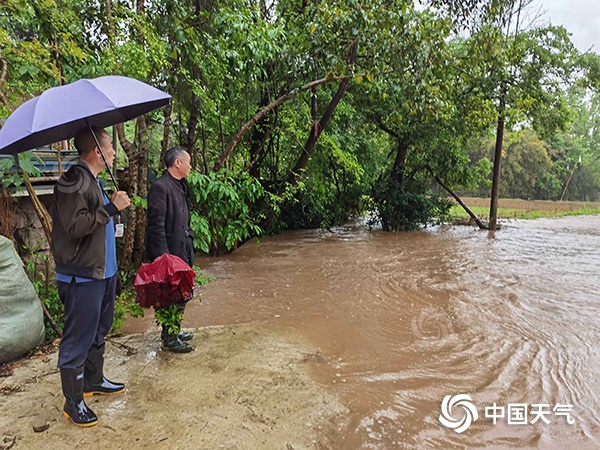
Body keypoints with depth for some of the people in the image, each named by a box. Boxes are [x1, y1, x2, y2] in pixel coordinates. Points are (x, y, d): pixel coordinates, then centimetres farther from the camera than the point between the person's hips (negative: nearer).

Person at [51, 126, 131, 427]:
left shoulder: (94, 181, 15)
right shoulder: (73, 182, -18)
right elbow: (75, 225, -27)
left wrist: (115, 205, 12)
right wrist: (111, 208, -24)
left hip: (103, 272, 10)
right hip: (81, 276, -10)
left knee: (99, 331, 22)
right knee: (78, 340, 2)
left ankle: (93, 380, 40)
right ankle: (73, 402, 17)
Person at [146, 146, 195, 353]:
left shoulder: (179, 186, 15)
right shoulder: (160, 187, -16)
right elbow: (156, 225, -21)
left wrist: (189, 238, 16)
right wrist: (163, 256, -23)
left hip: (181, 251, 10)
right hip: (169, 252, -10)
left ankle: (173, 330, 32)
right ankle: (169, 337, 14)